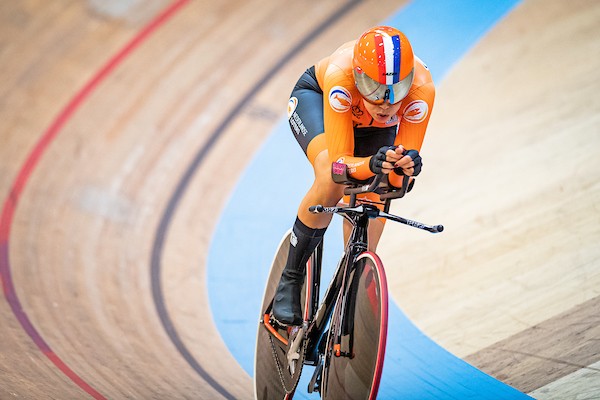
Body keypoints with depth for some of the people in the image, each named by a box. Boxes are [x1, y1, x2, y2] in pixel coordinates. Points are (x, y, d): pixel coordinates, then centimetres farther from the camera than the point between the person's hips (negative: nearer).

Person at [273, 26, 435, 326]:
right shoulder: (341, 76, -45)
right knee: (331, 180, -31)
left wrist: (404, 167, -56)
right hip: (315, 97, -3)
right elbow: (340, 162, -42)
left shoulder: (421, 89, -40)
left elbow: (399, 180, -33)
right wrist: (371, 165, -62)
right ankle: (290, 281, -14)